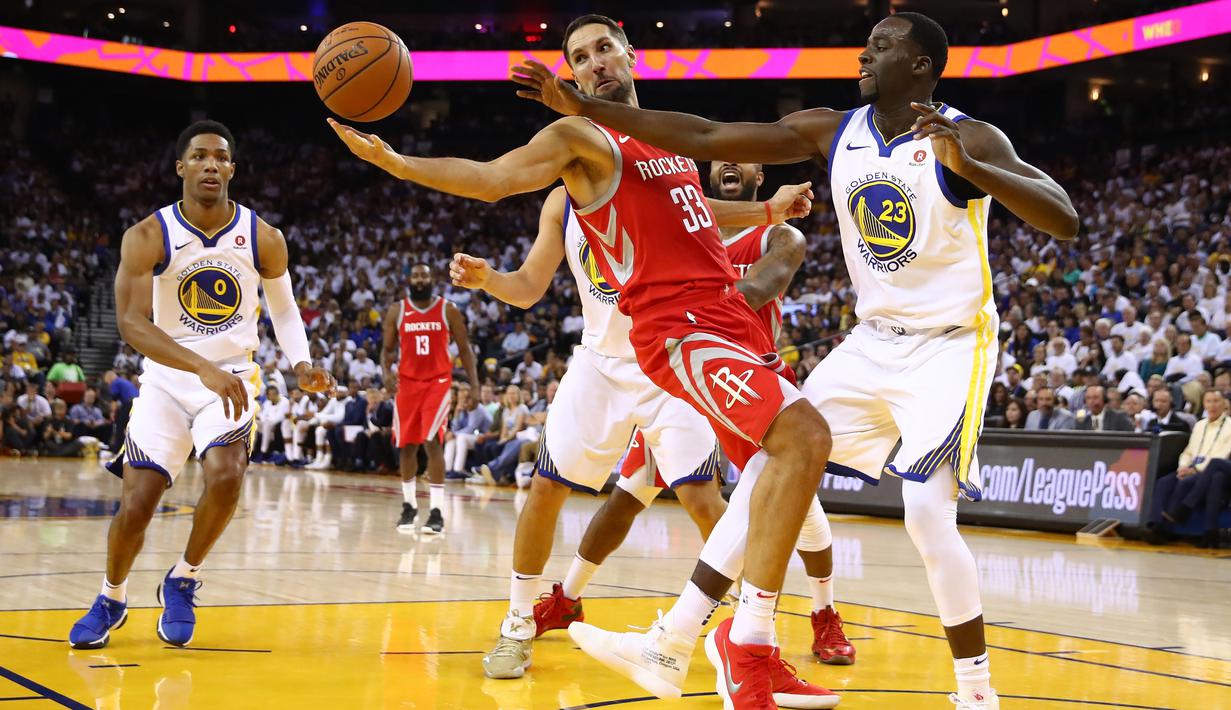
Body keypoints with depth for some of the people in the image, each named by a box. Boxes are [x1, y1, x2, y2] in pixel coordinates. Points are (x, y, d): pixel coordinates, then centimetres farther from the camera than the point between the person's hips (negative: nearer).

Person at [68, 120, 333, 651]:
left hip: (233, 378, 1)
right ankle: (111, 599, 24)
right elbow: (131, 323, -24)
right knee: (137, 503, -7)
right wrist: (203, 368, -37)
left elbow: (283, 308, 13)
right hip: (166, 380, -1)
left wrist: (301, 364, -4)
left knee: (225, 477, -26)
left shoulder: (263, 240, -5)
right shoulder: (148, 237, -13)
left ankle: (183, 581, 1)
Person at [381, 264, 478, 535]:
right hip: (407, 382, 3)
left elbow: (464, 348, 4)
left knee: (432, 442, -17)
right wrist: (387, 372, -13)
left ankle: (437, 512, -16)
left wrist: (475, 385, -4)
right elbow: (387, 348, 8)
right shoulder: (396, 311, 4)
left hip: (438, 382, -3)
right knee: (406, 446, 8)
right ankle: (408, 506, 25)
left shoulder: (448, 310, -1)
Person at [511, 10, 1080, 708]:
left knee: (929, 513, -18)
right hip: (874, 341, 7)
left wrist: (969, 168, -42)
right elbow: (705, 138, -3)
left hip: (950, 346, -6)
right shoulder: (831, 131, -1)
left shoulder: (969, 140, -17)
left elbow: (1065, 220, -28)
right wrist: (585, 107, -8)